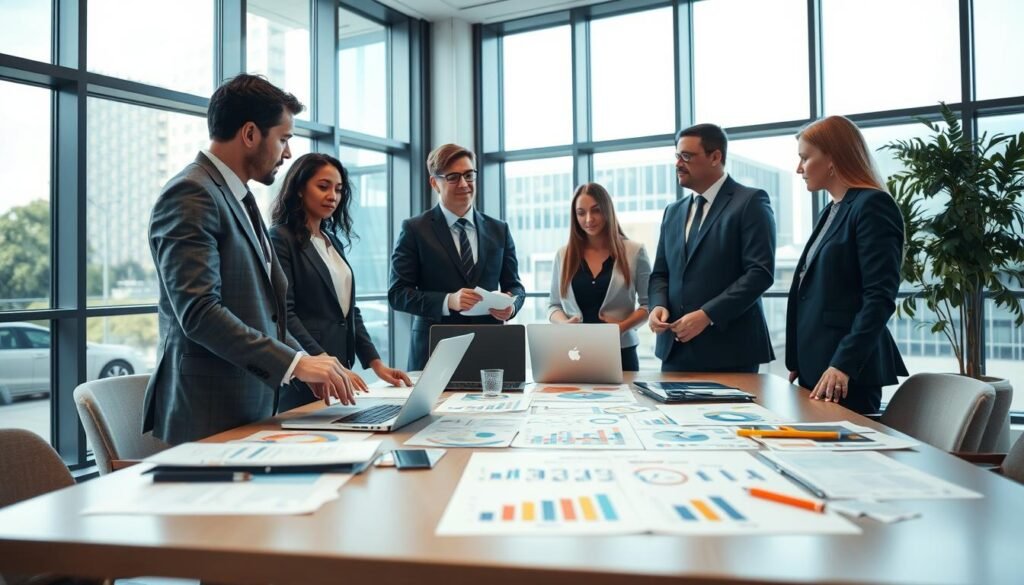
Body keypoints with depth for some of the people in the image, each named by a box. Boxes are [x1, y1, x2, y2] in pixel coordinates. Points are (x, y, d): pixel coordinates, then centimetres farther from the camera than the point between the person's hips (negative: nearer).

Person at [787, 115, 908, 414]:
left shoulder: (872, 205, -9)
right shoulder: (832, 211, 16)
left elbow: (881, 297, -17)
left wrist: (843, 364, -24)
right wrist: (797, 362, 13)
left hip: (848, 370, -8)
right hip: (815, 366, 8)